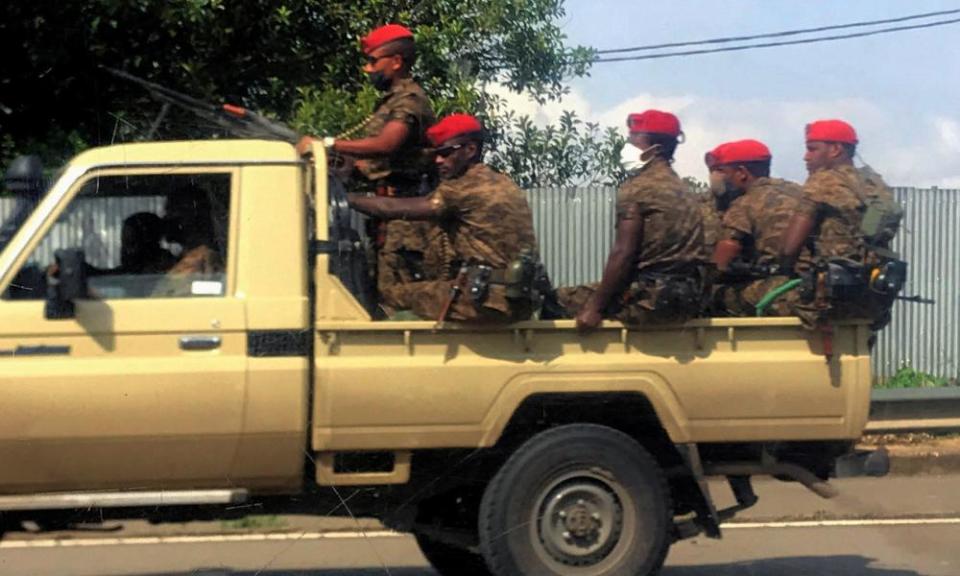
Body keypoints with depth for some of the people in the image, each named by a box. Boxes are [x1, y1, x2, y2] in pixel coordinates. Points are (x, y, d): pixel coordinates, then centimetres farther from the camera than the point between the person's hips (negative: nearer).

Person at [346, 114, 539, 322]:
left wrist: (345, 197, 3)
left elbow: (396, 209, -7)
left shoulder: (466, 188, -8)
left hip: (488, 299, -9)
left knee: (401, 296, 2)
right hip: (521, 300, 9)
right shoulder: (506, 185, 18)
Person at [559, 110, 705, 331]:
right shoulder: (683, 190, 16)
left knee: (565, 296, 5)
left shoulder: (637, 187, -8)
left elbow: (623, 254, -14)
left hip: (652, 296, -8)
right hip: (688, 298, 8)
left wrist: (596, 307, -11)